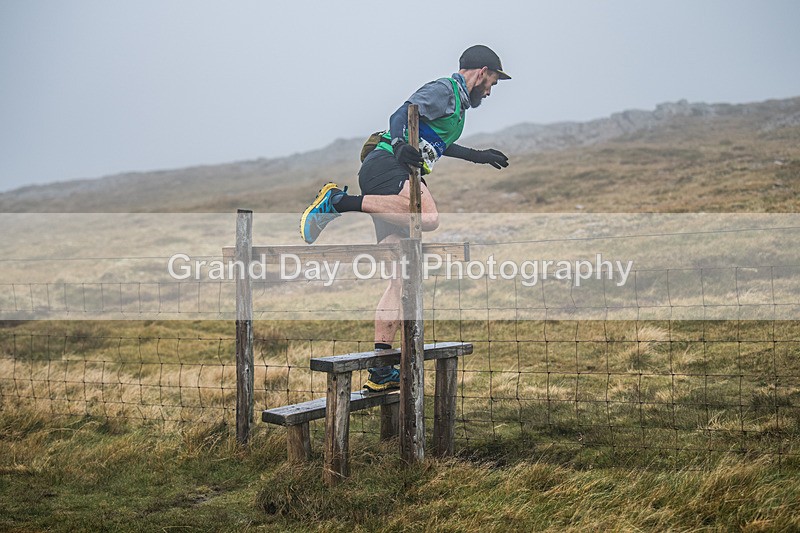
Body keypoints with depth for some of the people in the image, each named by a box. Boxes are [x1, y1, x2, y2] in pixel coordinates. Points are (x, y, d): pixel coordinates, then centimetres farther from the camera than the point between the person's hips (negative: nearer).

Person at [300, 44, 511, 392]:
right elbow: (403, 114, -16)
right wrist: (400, 147, -33)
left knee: (401, 279, 2)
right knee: (428, 217, -39)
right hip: (384, 166, -9)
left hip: (392, 175, 9)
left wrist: (477, 156, 52)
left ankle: (380, 372, 1)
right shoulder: (443, 90, 1)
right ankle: (341, 200, -26)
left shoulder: (456, 102, 30)